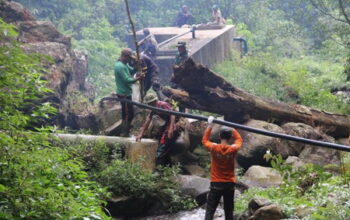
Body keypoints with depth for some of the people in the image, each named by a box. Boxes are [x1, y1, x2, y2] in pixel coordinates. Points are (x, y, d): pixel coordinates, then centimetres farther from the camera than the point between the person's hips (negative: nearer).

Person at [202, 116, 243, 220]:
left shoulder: (214, 148, -10)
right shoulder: (233, 149, -7)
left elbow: (204, 140, 11)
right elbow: (239, 140, 15)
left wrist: (209, 126, 13)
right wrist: (231, 128, 18)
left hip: (216, 184, -1)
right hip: (229, 185, 2)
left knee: (210, 211, -1)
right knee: (229, 211, 11)